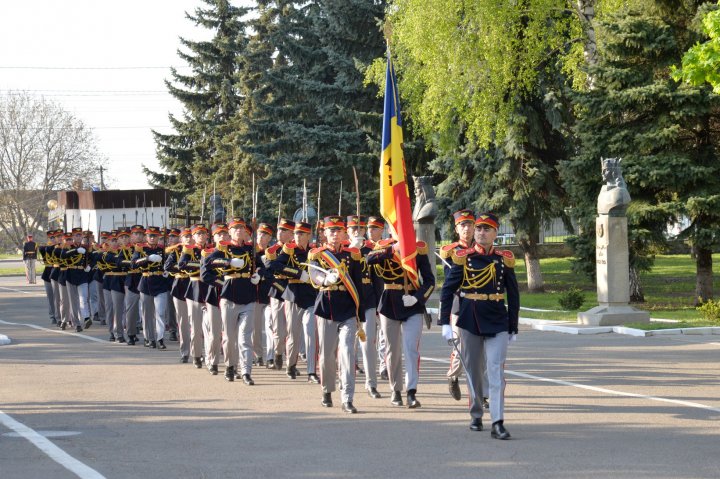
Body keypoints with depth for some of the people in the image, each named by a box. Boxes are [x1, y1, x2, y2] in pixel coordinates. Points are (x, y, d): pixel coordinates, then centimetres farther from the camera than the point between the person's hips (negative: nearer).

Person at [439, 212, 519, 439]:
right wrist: (445, 322, -5)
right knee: (473, 372, 9)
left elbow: (513, 295, 9)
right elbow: (447, 290, 1)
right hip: (469, 322, 0)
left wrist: (513, 327, 9)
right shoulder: (463, 258, -1)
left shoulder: (504, 259, 3)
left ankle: (497, 423, -12)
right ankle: (476, 416, 24)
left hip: (498, 323, 0)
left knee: (496, 372, -8)